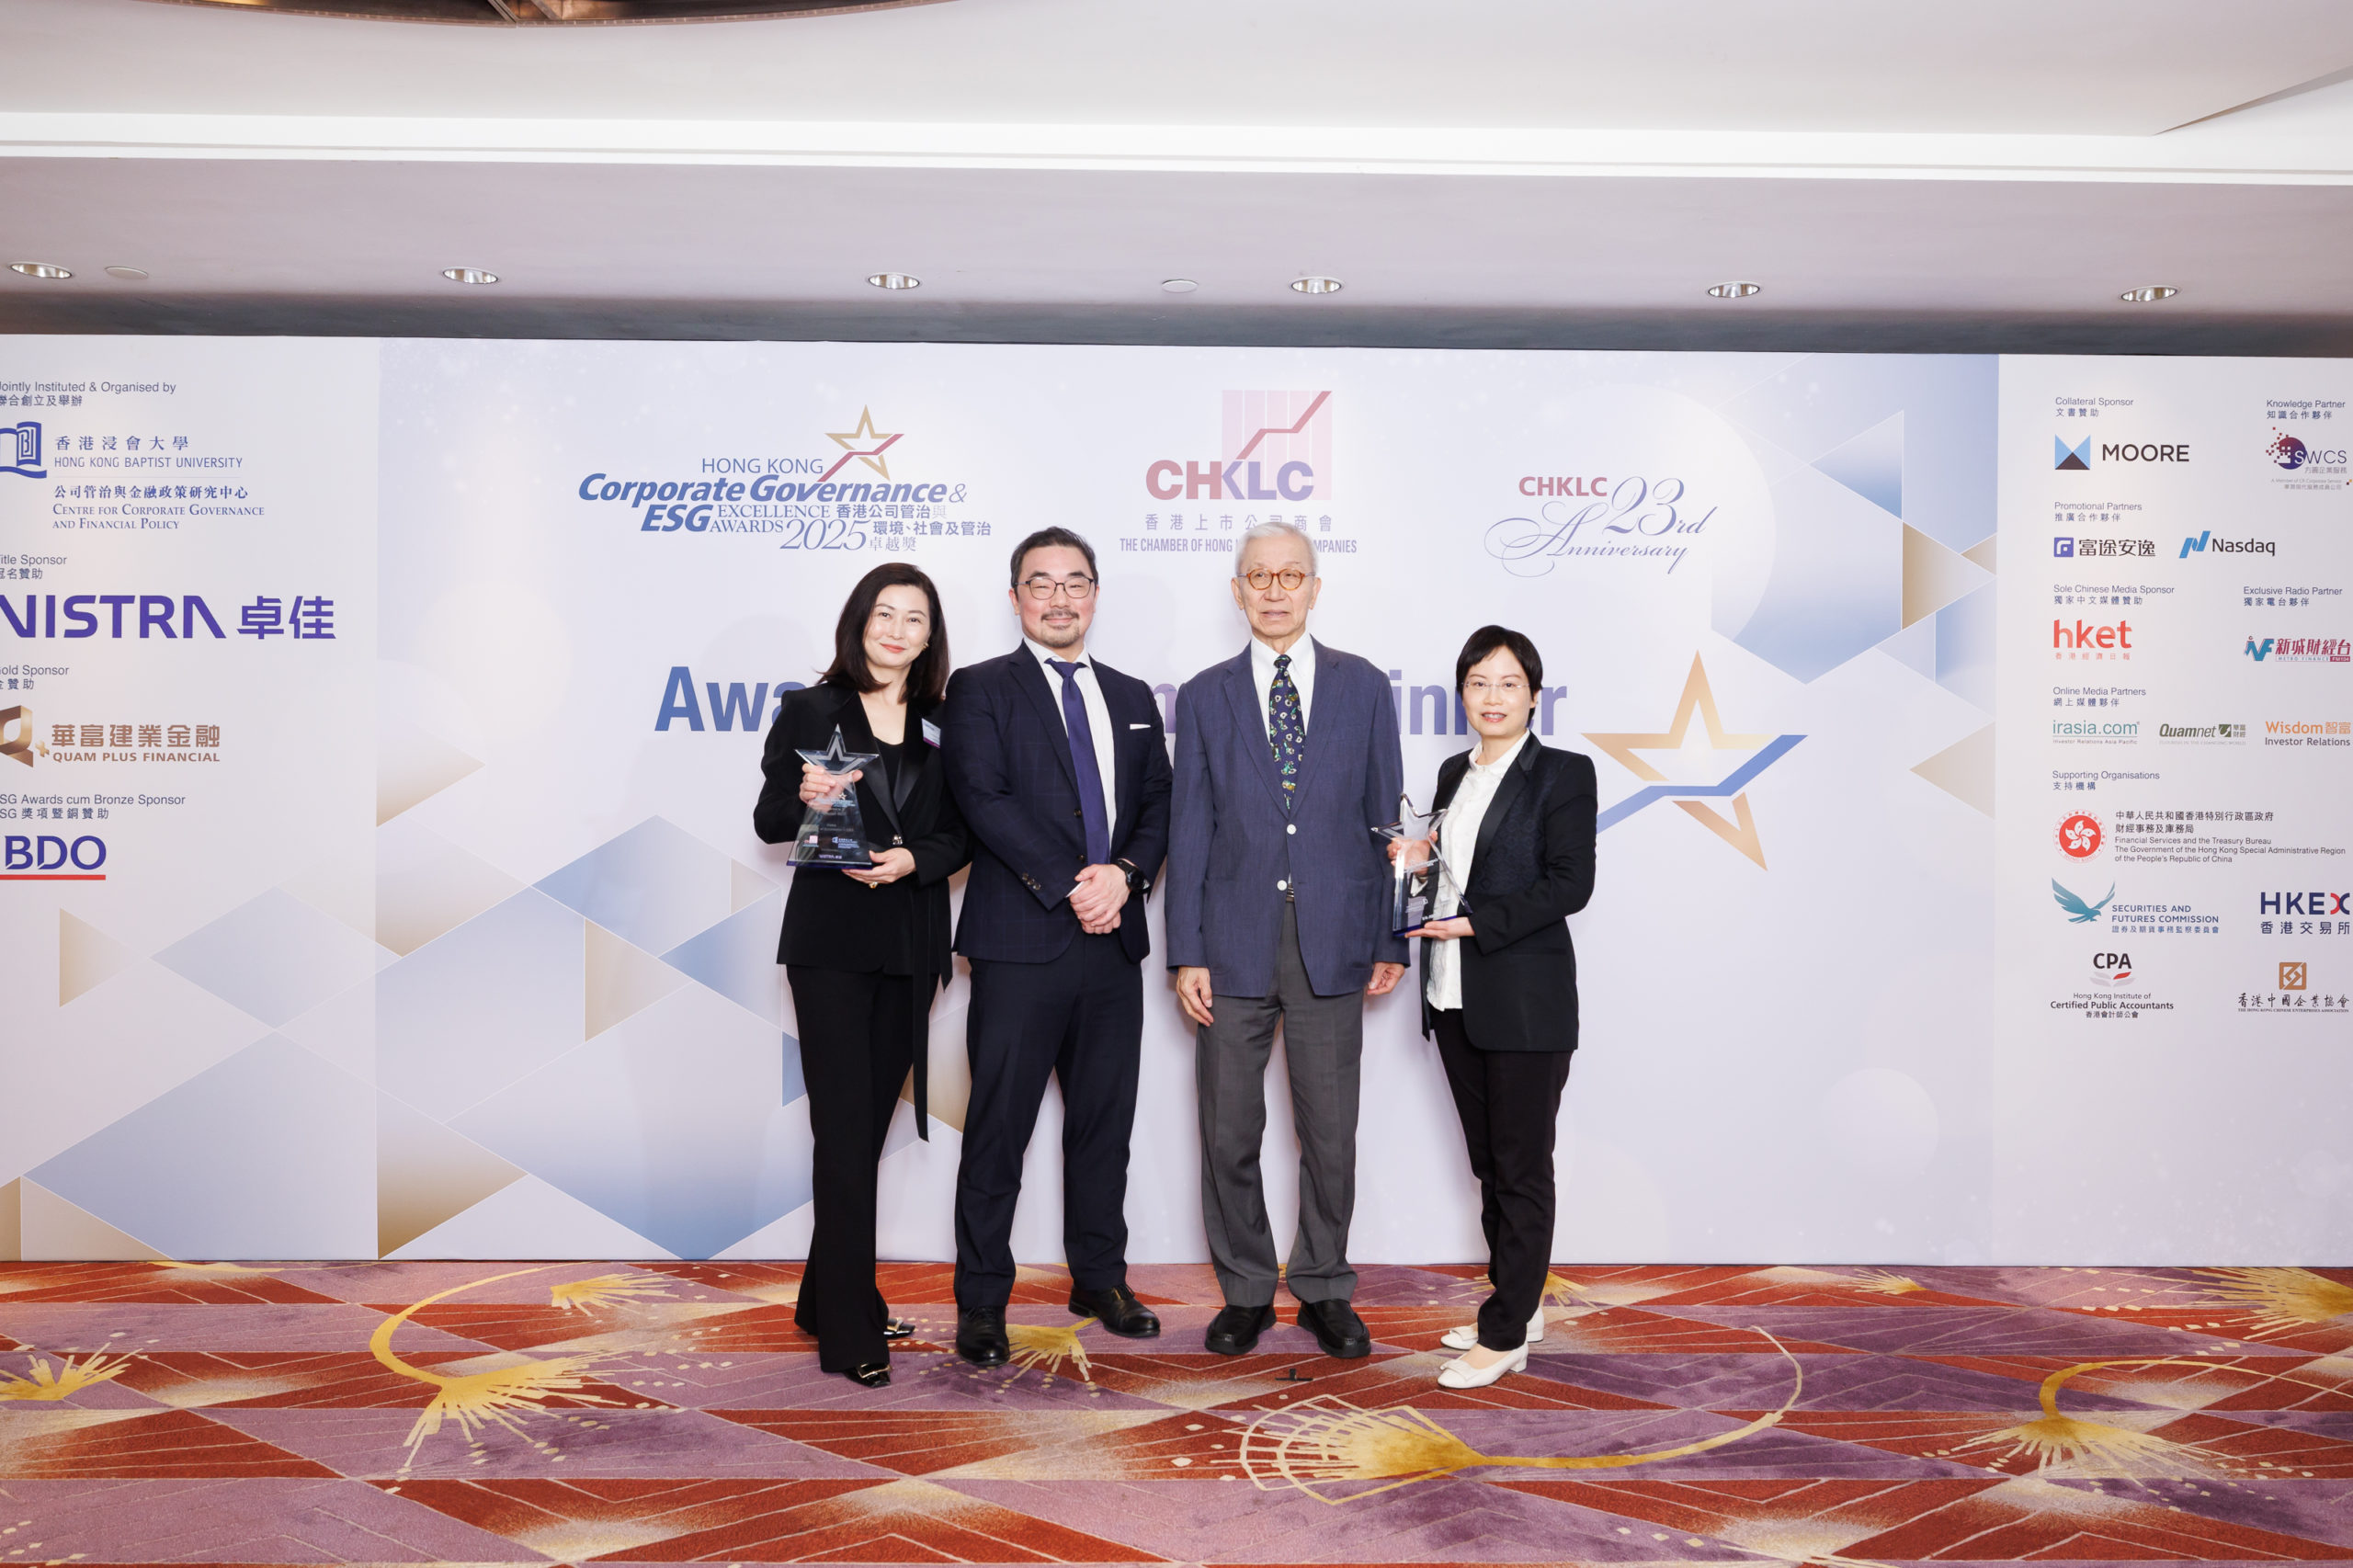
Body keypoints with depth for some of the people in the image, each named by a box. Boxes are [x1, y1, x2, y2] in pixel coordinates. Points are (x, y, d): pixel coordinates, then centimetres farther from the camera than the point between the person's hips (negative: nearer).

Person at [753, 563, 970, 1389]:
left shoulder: (942, 724, 10)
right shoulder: (810, 711, 2)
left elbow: (959, 832, 8)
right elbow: (768, 820, 2)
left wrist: (914, 859, -12)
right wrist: (805, 801, -20)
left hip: (910, 945, 4)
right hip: (831, 942, -4)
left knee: (870, 1125, 11)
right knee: (845, 1131, -5)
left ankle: (827, 1298, 26)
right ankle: (850, 1330, 1)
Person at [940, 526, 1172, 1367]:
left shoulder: (1131, 697, 17)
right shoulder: (980, 689, 1)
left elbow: (1158, 806, 12)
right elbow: (984, 800, -11)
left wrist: (1124, 872, -8)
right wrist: (1069, 889, -16)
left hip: (1114, 945, 5)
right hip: (1020, 944, -5)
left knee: (1105, 1123, 13)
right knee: (997, 1129, 1)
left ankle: (1100, 1279, 28)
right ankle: (981, 1303, 12)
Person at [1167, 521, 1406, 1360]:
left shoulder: (1363, 687, 6)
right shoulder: (1204, 697, 6)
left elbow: (1384, 816, 6)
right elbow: (1190, 829, 3)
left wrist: (1392, 939, 3)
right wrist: (1187, 954, -3)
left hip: (1333, 943, 0)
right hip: (1235, 944, 0)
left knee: (1331, 1133, 8)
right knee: (1228, 1134, 7)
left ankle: (1323, 1290, 25)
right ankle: (1245, 1293, 24)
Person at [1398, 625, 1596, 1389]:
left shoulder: (1563, 773, -6)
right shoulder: (1454, 773, 13)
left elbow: (1569, 884, -13)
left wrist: (1477, 922, -19)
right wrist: (1419, 861, 1)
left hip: (1525, 1000, -7)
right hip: (1455, 997, 7)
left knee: (1522, 1167, 1)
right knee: (1487, 1160, 14)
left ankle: (1505, 1336, 8)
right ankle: (1518, 1303, 28)